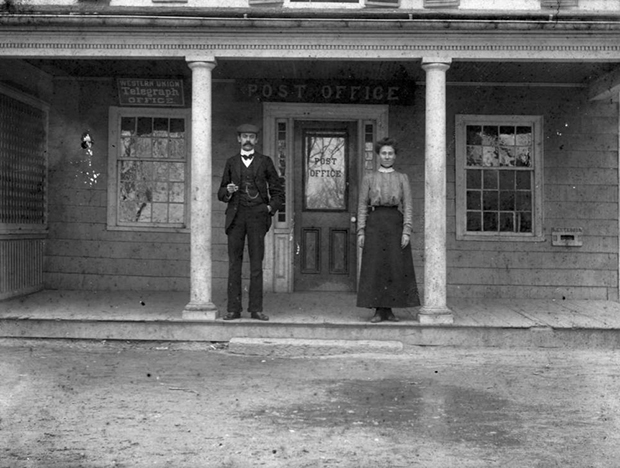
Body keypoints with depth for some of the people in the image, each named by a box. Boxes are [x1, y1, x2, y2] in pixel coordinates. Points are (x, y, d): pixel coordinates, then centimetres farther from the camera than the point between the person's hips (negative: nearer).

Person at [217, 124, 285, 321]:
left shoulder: (265, 161, 9)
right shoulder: (231, 162, 13)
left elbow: (278, 191, 13)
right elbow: (221, 194, 15)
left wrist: (271, 209, -1)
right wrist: (227, 191, -6)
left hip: (257, 216, -1)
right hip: (236, 216, 1)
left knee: (256, 264, -4)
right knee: (234, 263, -1)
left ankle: (256, 308, -1)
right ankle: (233, 308, 1)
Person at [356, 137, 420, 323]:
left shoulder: (402, 178, 10)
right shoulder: (369, 178, 9)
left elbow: (408, 206, 4)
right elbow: (362, 206, 7)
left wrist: (406, 231, -7)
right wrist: (361, 232, -2)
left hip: (395, 223, 1)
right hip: (375, 223, 0)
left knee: (396, 266, -2)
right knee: (375, 266, -3)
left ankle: (389, 309, 7)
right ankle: (378, 311, 3)